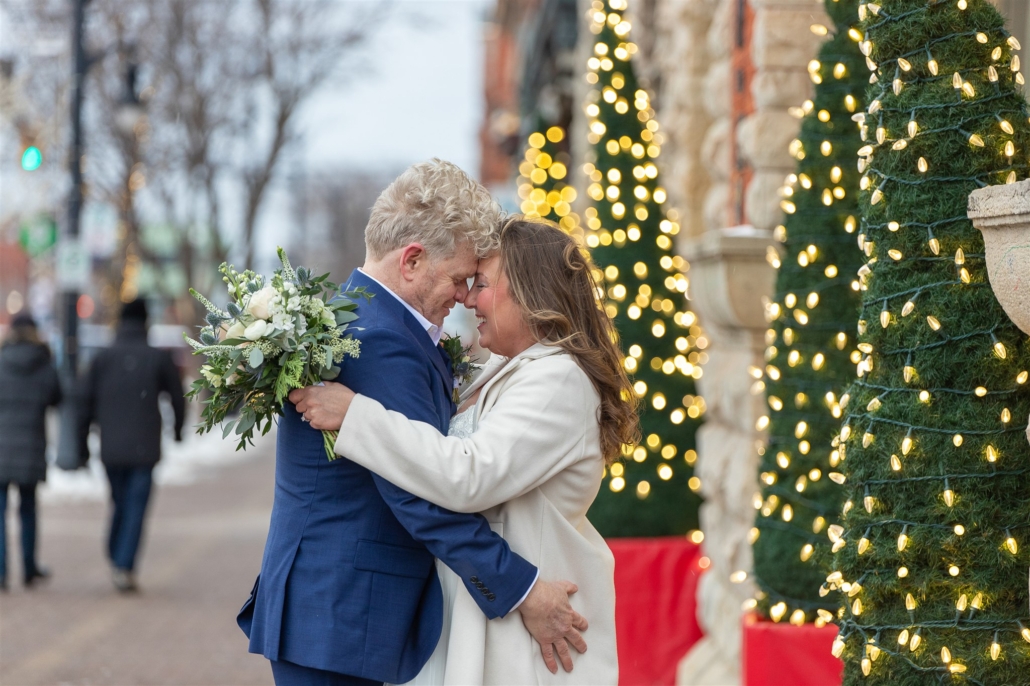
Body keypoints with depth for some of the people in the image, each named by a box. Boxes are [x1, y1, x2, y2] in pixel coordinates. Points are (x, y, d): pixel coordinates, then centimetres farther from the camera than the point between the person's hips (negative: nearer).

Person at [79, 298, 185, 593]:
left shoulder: (103, 358, 0)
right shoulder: (159, 358, -3)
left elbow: (86, 403, -1)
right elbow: (177, 397, 6)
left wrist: (83, 443, 7)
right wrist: (178, 428, 25)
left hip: (111, 449, 2)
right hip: (144, 448, -2)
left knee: (120, 504, 18)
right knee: (136, 507, 0)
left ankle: (117, 562, 16)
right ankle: (124, 567, -8)